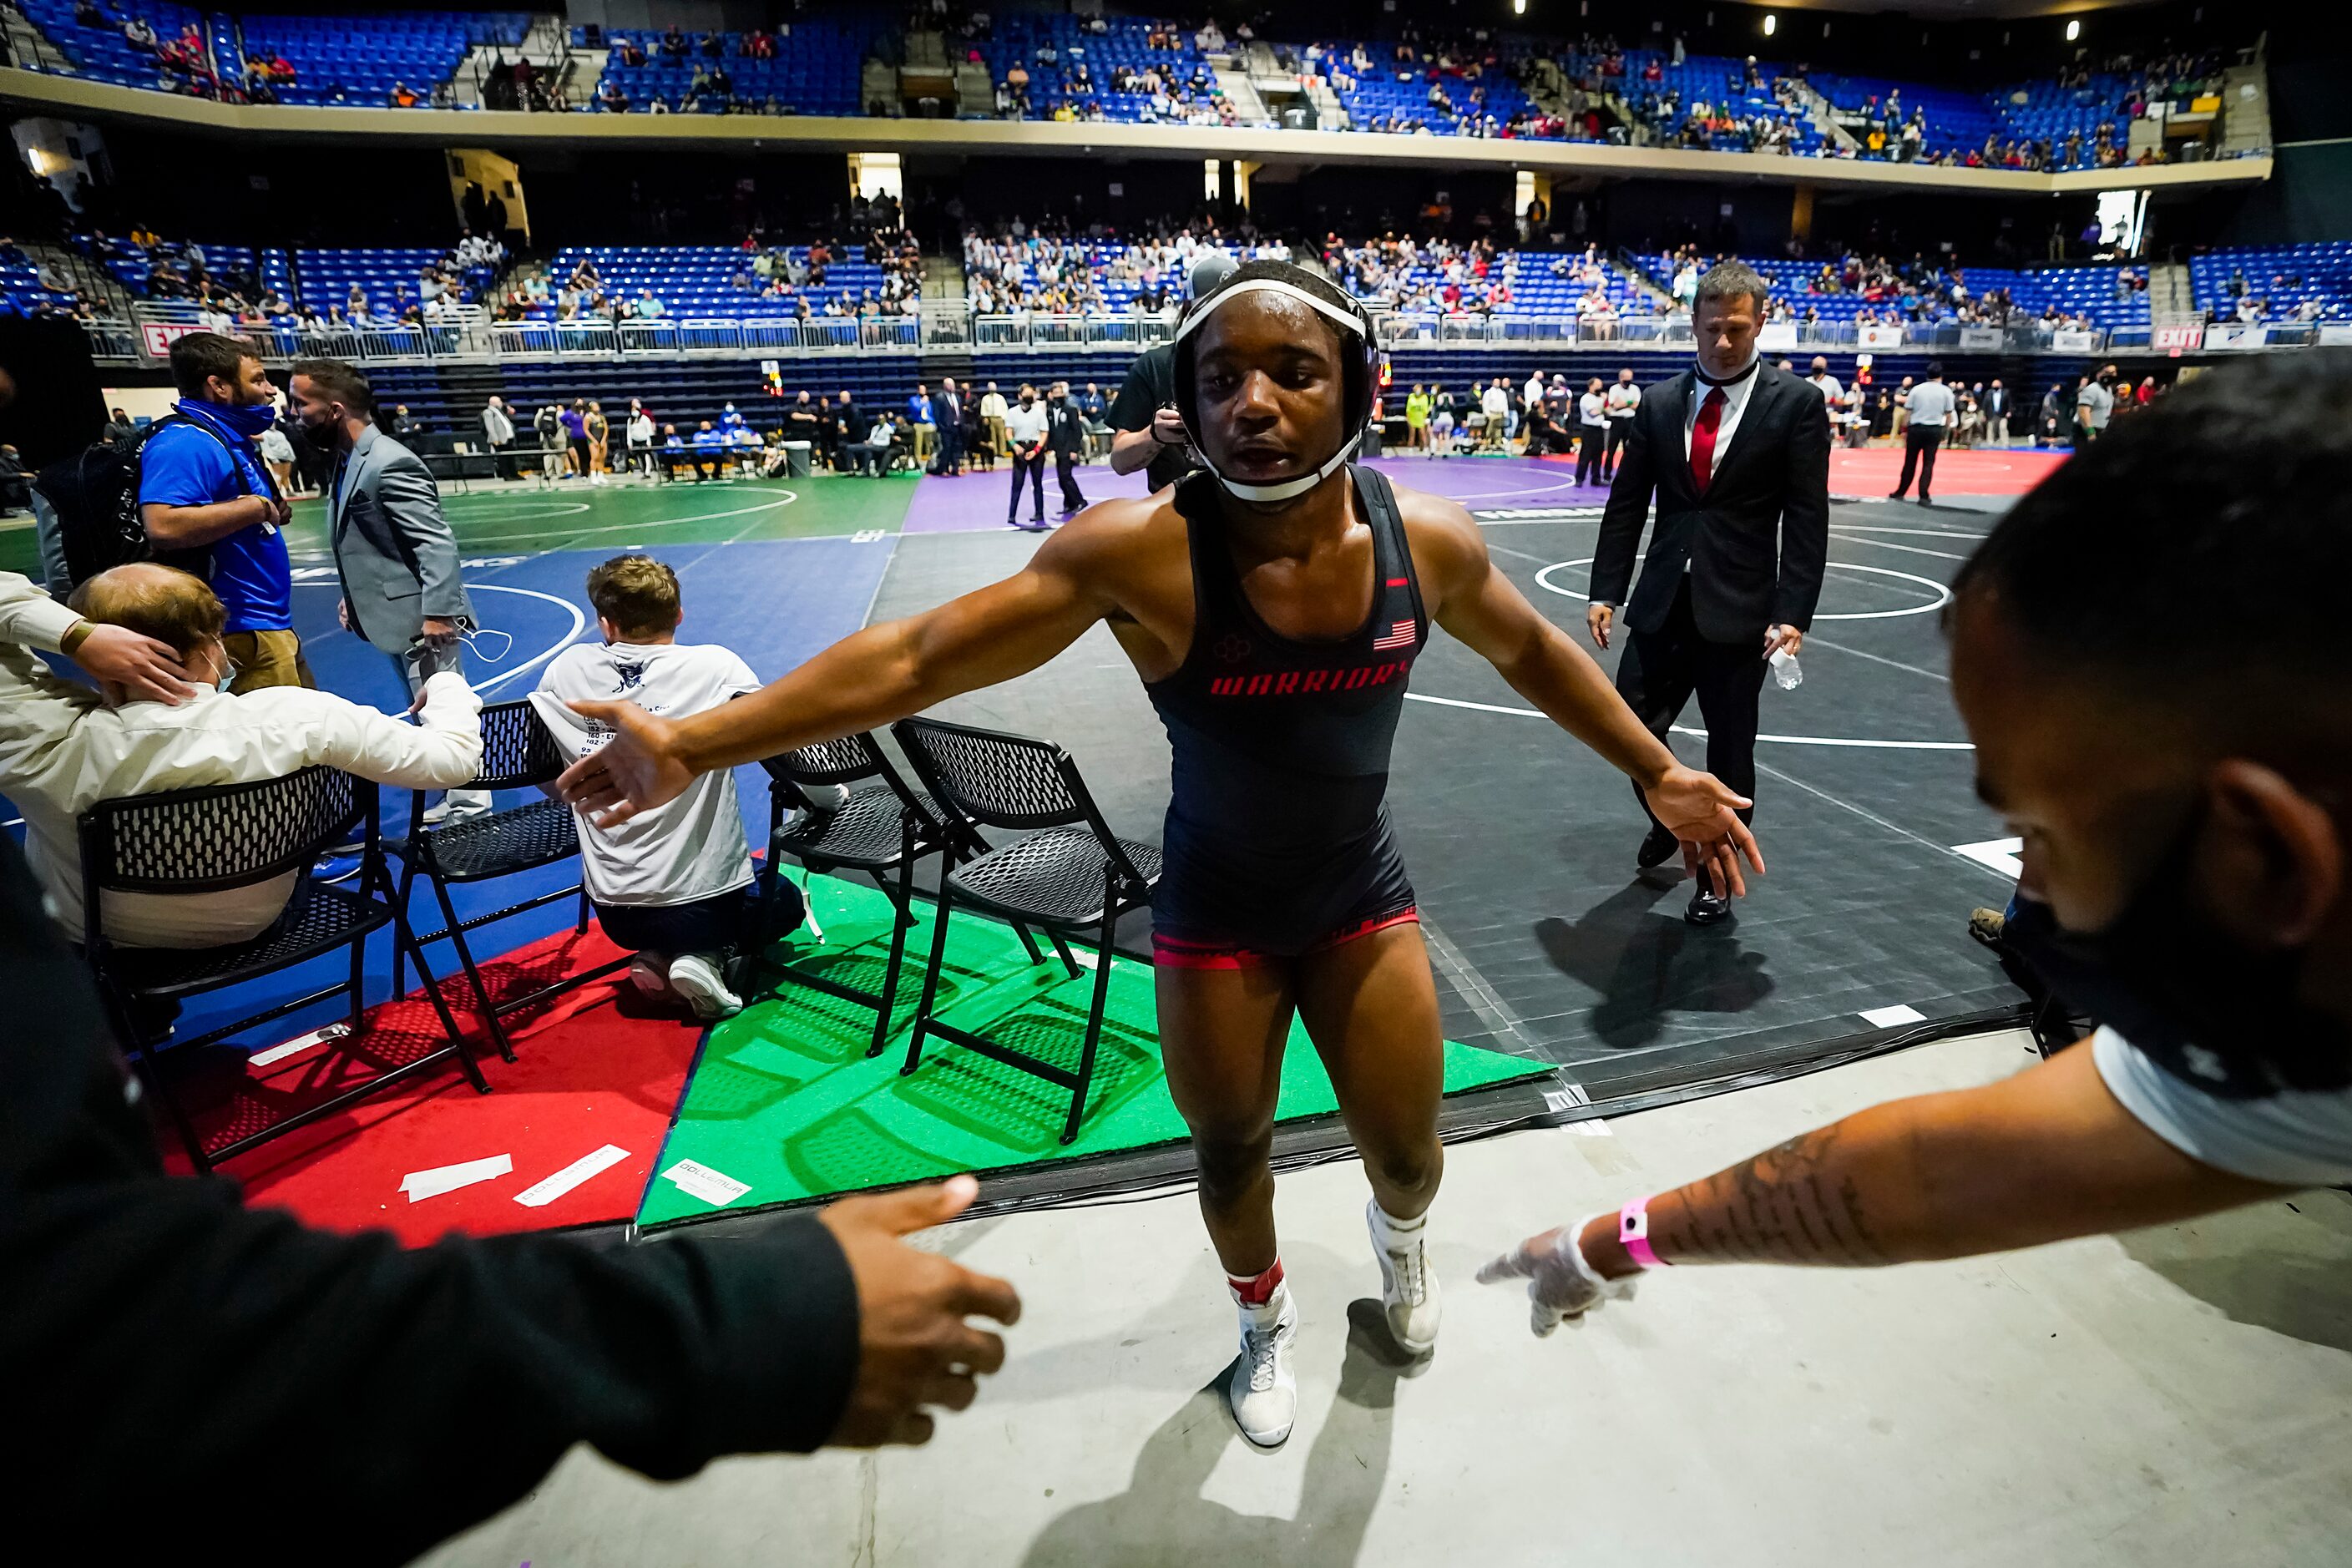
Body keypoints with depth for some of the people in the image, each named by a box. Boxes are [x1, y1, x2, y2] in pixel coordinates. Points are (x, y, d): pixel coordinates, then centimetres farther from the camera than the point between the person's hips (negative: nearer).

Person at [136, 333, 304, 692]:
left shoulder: (233, 442, 17)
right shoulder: (184, 443, -15)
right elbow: (164, 526, -29)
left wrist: (274, 513, 8)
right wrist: (256, 507, -21)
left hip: (274, 624, 11)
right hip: (242, 633, -11)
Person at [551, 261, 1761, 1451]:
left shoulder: (1426, 539, -15)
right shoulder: (1144, 550, -25)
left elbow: (1532, 651, 4)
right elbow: (916, 657, -24)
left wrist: (1660, 773, 10)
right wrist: (692, 746, -25)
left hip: (1363, 900, 2)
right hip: (1215, 916, -2)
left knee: (1407, 1156, 14)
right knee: (1231, 1156, 17)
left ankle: (1397, 1231, 56)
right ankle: (1264, 1320, 54)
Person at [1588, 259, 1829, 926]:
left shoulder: (1797, 403, -2)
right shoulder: (1658, 402, 7)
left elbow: (1806, 518, -5)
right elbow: (1625, 504, 7)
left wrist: (1793, 613, -14)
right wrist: (1606, 591, 0)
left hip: (1739, 609, -3)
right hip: (1661, 603, 3)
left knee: (1729, 752, 6)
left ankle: (1716, 877, 24)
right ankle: (1669, 817, 36)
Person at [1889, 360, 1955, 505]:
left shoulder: (1917, 389, 2)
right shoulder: (1946, 391, 0)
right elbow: (1948, 414, 1)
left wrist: (1904, 430, 11)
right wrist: (1946, 432, 12)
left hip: (1916, 428, 1)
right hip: (1934, 430, -1)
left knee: (1910, 462, 11)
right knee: (1928, 464, 3)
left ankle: (1900, 493, 18)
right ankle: (1923, 496, -1)